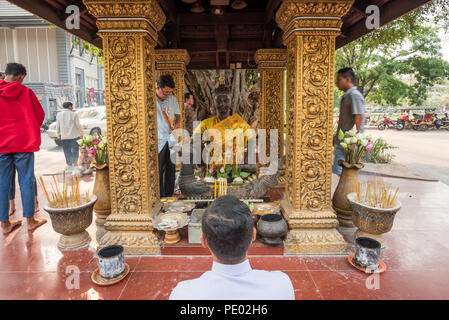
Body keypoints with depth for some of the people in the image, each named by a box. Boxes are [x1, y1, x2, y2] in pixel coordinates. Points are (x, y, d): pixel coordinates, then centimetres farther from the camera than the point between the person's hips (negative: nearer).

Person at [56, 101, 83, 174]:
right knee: (75, 151, 5)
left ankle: (69, 165, 11)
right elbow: (78, 125, -6)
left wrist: (59, 134, 24)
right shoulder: (73, 114, -7)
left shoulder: (59, 115, 5)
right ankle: (74, 165, 4)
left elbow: (58, 127, 10)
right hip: (74, 136, -3)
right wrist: (81, 134, 5)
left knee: (67, 151, 10)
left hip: (64, 136, 3)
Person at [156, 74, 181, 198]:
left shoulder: (172, 99, 5)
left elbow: (178, 114, 18)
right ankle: (160, 197, 15)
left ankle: (169, 195, 27)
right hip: (157, 141, -5)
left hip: (171, 140, 5)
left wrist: (176, 125, -1)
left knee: (170, 169, 13)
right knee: (158, 171, 2)